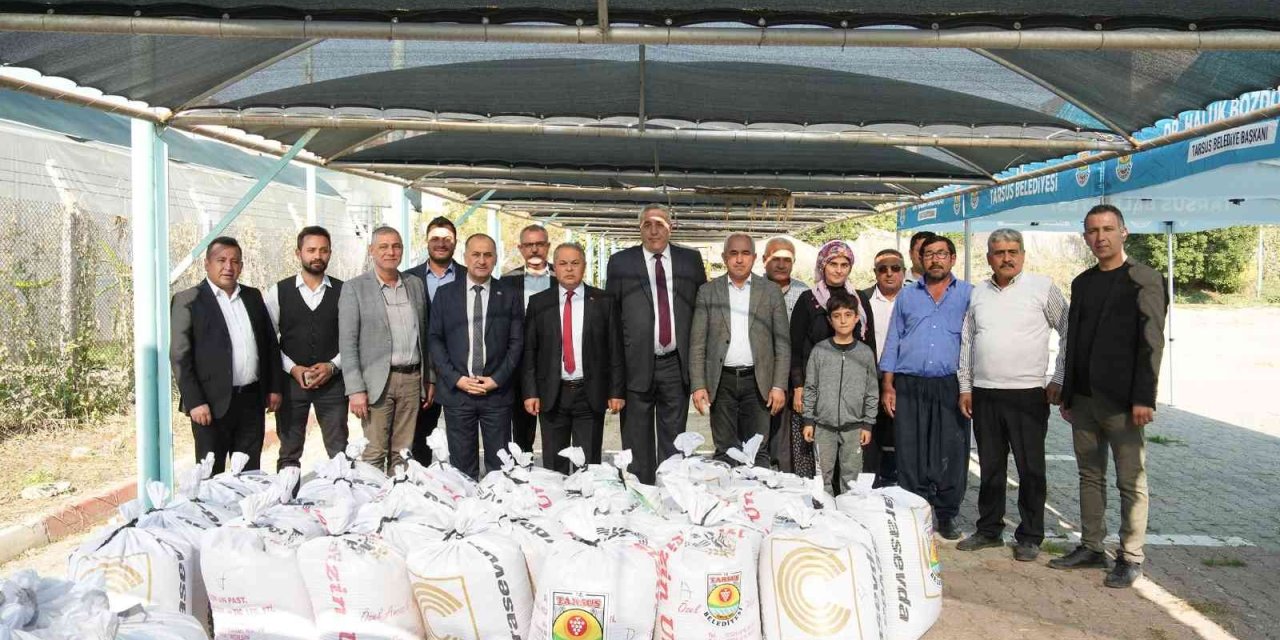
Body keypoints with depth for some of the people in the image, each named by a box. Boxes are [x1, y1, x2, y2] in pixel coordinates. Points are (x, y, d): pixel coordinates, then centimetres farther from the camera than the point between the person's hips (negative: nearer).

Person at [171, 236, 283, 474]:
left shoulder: (253, 296, 12)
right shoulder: (188, 301, -2)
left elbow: (270, 343, 15)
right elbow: (180, 356, -7)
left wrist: (274, 387, 9)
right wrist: (194, 402, -13)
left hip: (252, 401, 4)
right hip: (212, 403, -4)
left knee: (250, 474, 10)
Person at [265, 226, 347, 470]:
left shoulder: (343, 292, 2)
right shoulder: (279, 291, 2)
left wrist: (333, 366, -10)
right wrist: (292, 368, -9)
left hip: (332, 382, 0)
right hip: (291, 382, 0)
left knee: (339, 452, 4)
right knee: (289, 453, 9)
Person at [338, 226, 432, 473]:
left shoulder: (416, 284, 11)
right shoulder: (354, 288, -2)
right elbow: (347, 342, -6)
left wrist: (430, 378, 12)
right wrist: (355, 389, -12)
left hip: (412, 378, 4)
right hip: (377, 380, -4)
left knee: (402, 452, 8)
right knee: (374, 453, -2)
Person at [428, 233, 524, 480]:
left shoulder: (509, 296, 5)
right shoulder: (445, 294, 7)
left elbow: (516, 342, 3)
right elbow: (434, 339, 4)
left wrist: (497, 379, -8)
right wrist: (456, 378, -7)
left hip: (497, 392, 0)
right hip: (456, 392, 1)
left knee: (500, 466, 2)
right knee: (462, 465, 6)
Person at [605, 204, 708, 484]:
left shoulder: (691, 260, 8)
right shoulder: (620, 262, 4)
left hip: (677, 364, 1)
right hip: (637, 364, -1)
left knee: (673, 442, 10)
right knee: (637, 447, 6)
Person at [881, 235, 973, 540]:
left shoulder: (968, 294, 8)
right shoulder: (907, 295, 14)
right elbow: (892, 341, 13)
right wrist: (888, 385, 5)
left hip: (950, 387, -1)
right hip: (909, 387, 2)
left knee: (951, 455, 1)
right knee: (910, 455, 3)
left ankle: (946, 516, 14)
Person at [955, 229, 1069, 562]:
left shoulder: (1042, 287, -3)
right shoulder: (978, 294, 11)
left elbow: (1068, 332, 0)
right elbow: (967, 343, 15)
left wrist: (1059, 380, -3)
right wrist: (965, 388, 11)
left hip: (1028, 394, -4)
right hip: (984, 395, 4)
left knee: (1031, 469, 4)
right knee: (990, 468, 13)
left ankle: (1030, 537, 16)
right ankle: (989, 529, 25)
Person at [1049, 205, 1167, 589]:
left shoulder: (1145, 280, -5)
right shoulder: (1082, 283, 13)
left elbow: (1152, 342, -11)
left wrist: (1144, 398, -17)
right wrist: (1067, 395, 12)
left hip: (1122, 399, -6)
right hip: (1084, 399, 6)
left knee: (1131, 482, 1)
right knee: (1090, 476, 12)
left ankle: (1131, 558, 10)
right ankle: (1091, 547, 22)